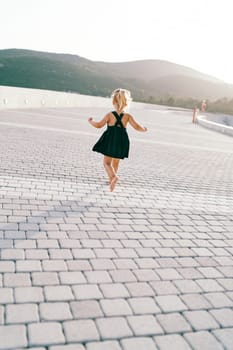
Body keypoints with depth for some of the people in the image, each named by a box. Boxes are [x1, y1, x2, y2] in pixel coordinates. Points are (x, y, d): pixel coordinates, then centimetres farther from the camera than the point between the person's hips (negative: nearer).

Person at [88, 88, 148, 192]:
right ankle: (111, 179, 36)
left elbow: (99, 125, -6)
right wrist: (144, 129, 14)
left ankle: (113, 177, -23)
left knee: (107, 162, 2)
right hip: (121, 143, 3)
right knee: (115, 162, 21)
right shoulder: (128, 116, -4)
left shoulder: (110, 115, -8)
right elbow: (137, 127, -9)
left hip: (110, 142, -3)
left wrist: (91, 121, 14)